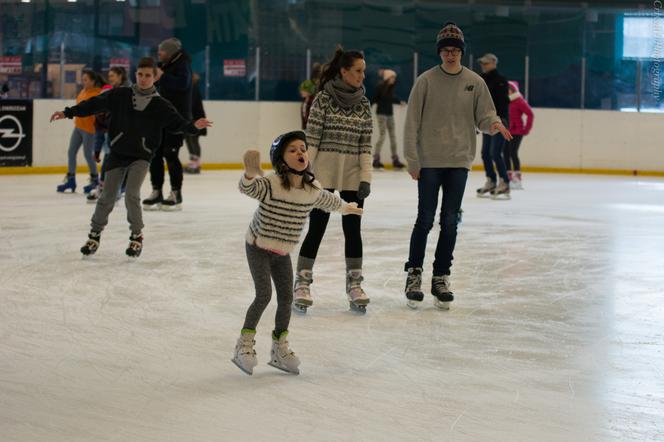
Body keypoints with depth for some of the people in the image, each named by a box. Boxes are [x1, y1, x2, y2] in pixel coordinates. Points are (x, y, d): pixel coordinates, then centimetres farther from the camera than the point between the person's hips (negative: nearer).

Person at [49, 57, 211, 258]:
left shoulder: (160, 105, -2)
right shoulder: (120, 95, -1)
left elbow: (177, 123, -3)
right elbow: (94, 104, 1)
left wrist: (193, 126, -23)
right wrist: (68, 112, -2)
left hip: (141, 156, -1)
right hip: (117, 153, 2)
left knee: (132, 195, -15)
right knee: (107, 197, 4)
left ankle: (137, 235, 6)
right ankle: (95, 234, 23)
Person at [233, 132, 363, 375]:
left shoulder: (313, 189, -4)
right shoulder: (270, 184, -24)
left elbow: (328, 200, 18)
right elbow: (247, 188, -40)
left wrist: (346, 207, 37)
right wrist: (250, 174, -64)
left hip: (282, 252, 6)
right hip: (258, 247, -6)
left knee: (286, 297, 6)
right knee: (264, 295, -13)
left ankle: (280, 349, 21)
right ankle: (244, 345, 0)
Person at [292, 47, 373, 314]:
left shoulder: (363, 104, 5)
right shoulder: (324, 98, -7)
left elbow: (366, 144, 4)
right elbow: (311, 137, -7)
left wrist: (365, 178, -3)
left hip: (353, 174, 4)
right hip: (324, 172, -4)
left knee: (353, 229, 8)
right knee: (317, 228, 0)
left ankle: (354, 284, 19)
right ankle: (302, 283, 9)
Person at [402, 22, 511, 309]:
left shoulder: (474, 82, 3)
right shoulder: (426, 80, -5)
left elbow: (484, 116, 4)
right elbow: (412, 122, -4)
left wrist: (494, 123, -20)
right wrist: (412, 160, -7)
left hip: (459, 161, 2)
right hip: (429, 161, -2)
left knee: (450, 221, 6)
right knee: (425, 219, 0)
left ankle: (441, 278, 16)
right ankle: (414, 274, 13)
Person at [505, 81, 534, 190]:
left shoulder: (519, 102, -10)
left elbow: (530, 114, -14)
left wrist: (526, 129, -12)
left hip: (517, 132, -7)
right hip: (506, 132, 7)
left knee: (513, 153, -11)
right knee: (506, 153, 8)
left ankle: (517, 179, -5)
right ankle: (509, 178, 16)